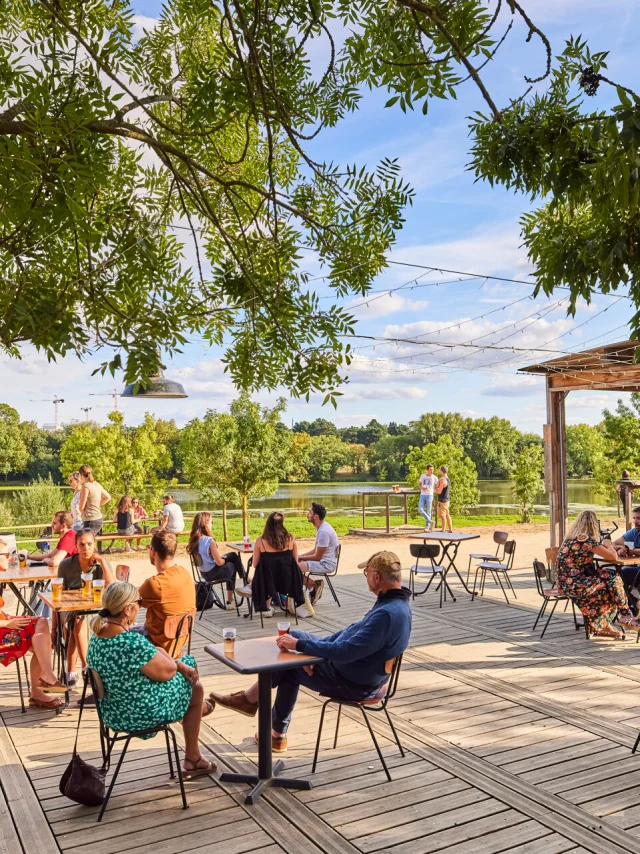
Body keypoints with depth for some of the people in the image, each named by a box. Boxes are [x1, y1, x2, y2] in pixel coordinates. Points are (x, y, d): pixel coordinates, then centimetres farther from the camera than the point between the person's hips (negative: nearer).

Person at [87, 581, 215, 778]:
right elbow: (165, 672, -21)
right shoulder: (132, 642, -34)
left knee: (186, 666, 22)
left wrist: (179, 665, -1)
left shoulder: (97, 635, -4)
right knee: (195, 688, 16)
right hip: (141, 715, -8)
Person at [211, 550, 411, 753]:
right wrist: (313, 647, -2)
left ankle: (249, 699, 29)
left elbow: (346, 651, -33)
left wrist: (300, 645, -24)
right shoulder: (395, 603, 0)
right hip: (362, 673, 9)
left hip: (354, 684, -9)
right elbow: (354, 630, 7)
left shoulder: (388, 614, -32)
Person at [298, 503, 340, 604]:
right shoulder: (320, 527, 9)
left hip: (327, 564, -10)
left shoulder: (324, 532, -24)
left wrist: (301, 558, -8)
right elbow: (315, 550, 17)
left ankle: (314, 586, 1)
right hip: (323, 560, 10)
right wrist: (301, 556, 5)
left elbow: (317, 557, -19)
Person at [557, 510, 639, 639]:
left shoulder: (570, 538, 10)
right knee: (613, 580, 1)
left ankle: (600, 627, 19)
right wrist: (608, 545, 7)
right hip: (574, 584, -9)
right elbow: (613, 556, -14)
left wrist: (603, 547, 22)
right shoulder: (586, 540, -17)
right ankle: (624, 615, 22)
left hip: (564, 583, 9)